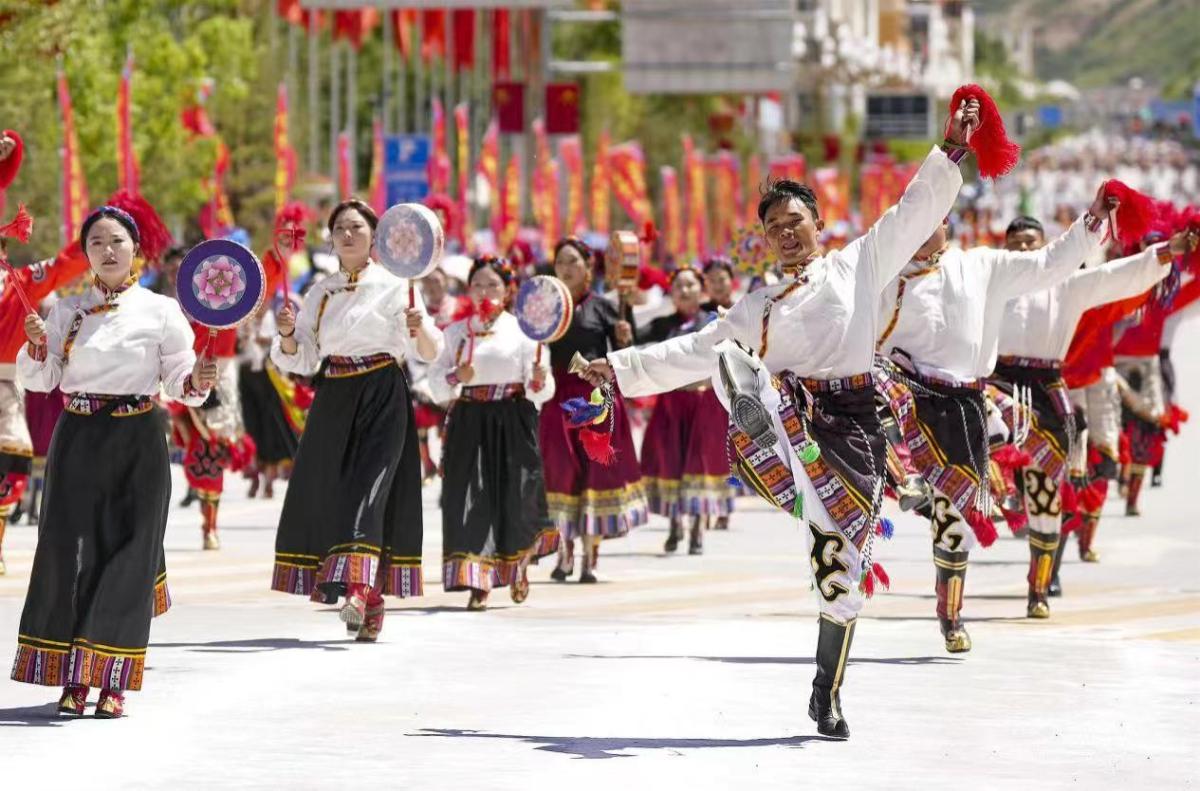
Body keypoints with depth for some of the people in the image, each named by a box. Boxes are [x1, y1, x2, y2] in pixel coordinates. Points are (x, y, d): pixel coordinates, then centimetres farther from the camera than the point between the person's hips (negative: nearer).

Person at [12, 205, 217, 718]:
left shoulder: (160, 311, 2)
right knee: (69, 550, -2)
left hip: (136, 444, -2)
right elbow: (39, 380, 9)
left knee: (127, 554, -4)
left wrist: (197, 381, -21)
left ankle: (111, 681, 2)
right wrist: (37, 345, -10)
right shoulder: (68, 311, 9)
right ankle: (72, 678, 5)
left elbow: (177, 383, 1)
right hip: (77, 440, 2)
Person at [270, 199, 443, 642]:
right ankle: (368, 604, 11)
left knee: (369, 488, -18)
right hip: (333, 401, 5)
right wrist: (287, 335, -9)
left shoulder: (394, 285, 0)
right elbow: (303, 361, 10)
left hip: (382, 396, -5)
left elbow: (430, 353, -2)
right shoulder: (320, 294, 12)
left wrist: (420, 329, -23)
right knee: (327, 494, 1)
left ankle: (360, 592, -29)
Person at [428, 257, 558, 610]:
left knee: (515, 495, -1)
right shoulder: (456, 332, 9)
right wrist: (456, 376, -14)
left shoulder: (521, 331, 3)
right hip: (469, 422, 1)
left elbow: (539, 391, 0)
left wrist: (539, 381, -22)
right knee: (470, 497, -8)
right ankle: (477, 583, -6)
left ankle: (519, 566, 28)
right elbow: (436, 379, 5)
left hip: (513, 423, -1)